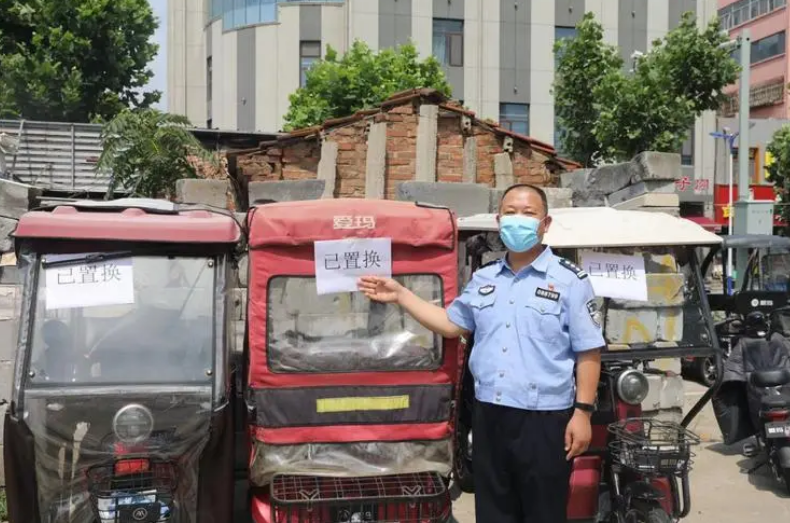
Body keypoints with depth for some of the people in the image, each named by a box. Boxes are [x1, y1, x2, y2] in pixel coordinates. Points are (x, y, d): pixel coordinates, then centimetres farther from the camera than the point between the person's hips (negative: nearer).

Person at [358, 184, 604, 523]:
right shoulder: (483, 279, 12)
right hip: (489, 416, 5)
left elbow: (589, 352, -6)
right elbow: (451, 325, 19)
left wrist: (582, 412, -12)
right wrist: (400, 295, 14)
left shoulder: (570, 281, -4)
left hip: (544, 419, -5)